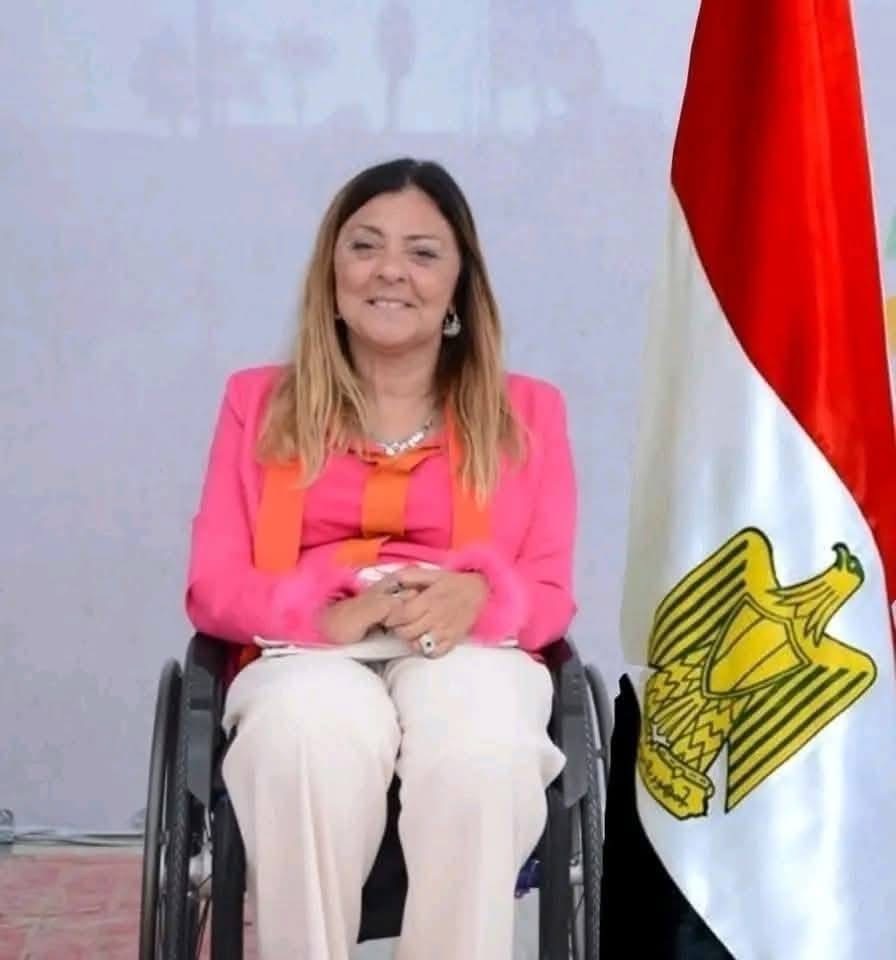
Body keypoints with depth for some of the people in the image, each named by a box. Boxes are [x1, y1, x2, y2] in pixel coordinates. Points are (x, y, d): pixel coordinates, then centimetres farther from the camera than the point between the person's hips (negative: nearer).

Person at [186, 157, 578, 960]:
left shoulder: (528, 412, 18)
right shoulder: (260, 402, 19)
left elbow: (549, 594, 10)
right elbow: (213, 586, 9)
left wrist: (478, 597, -16)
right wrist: (327, 612, -14)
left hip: (473, 656, 0)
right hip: (309, 658, 0)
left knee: (480, 748, -38)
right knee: (314, 732, -38)